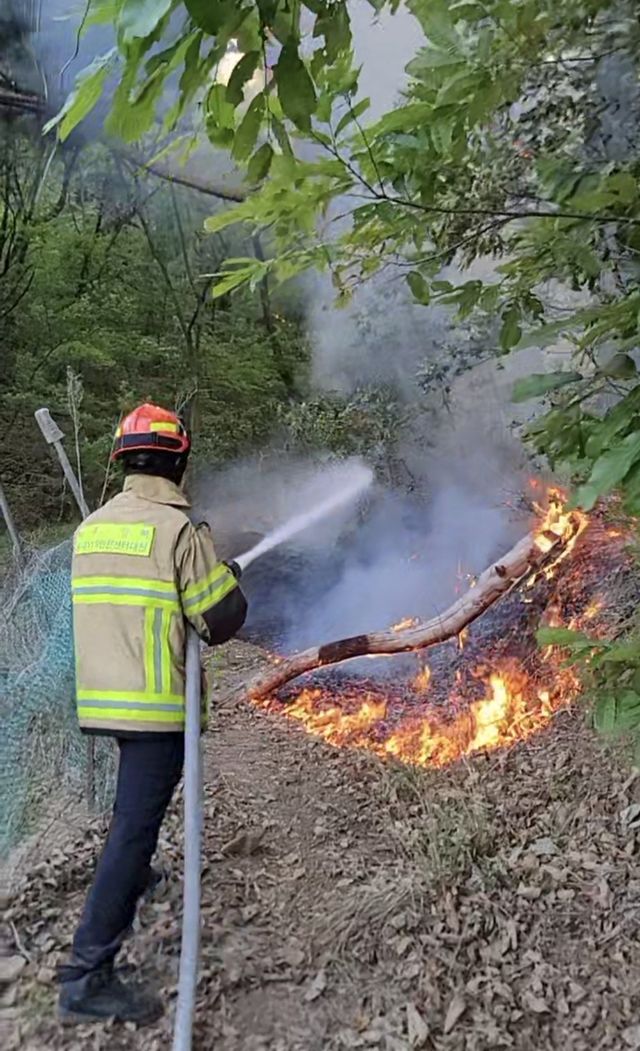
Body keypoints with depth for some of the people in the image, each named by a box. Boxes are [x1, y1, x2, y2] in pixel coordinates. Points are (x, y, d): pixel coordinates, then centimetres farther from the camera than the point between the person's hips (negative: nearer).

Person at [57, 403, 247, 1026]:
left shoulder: (91, 528, 7)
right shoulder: (178, 528, -15)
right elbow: (222, 620, -13)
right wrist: (231, 581, 7)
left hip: (101, 695, 9)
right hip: (155, 704, -8)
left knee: (135, 803, 31)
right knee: (136, 824, -4)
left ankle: (130, 878, 53)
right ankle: (87, 978, 0)